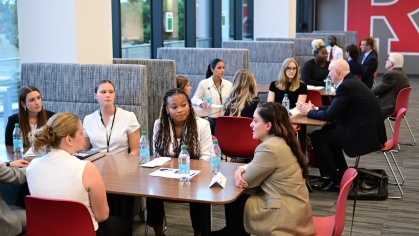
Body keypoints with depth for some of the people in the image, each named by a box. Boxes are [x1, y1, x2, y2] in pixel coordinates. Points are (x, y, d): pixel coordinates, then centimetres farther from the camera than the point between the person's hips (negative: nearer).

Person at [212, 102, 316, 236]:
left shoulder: (270, 148, -23)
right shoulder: (282, 141, 6)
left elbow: (246, 181, -14)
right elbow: (255, 168, 15)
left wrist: (242, 173, 8)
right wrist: (242, 169, -6)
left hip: (286, 215, -9)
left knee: (233, 203, 5)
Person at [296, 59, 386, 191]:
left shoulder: (346, 86, -19)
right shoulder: (351, 81, 12)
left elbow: (329, 115, -19)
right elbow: (334, 107, 21)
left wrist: (309, 112, -3)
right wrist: (315, 108, 10)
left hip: (365, 134, -10)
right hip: (368, 128, 10)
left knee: (317, 137, -7)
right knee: (327, 131, 22)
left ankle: (335, 180, 1)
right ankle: (341, 173, 25)